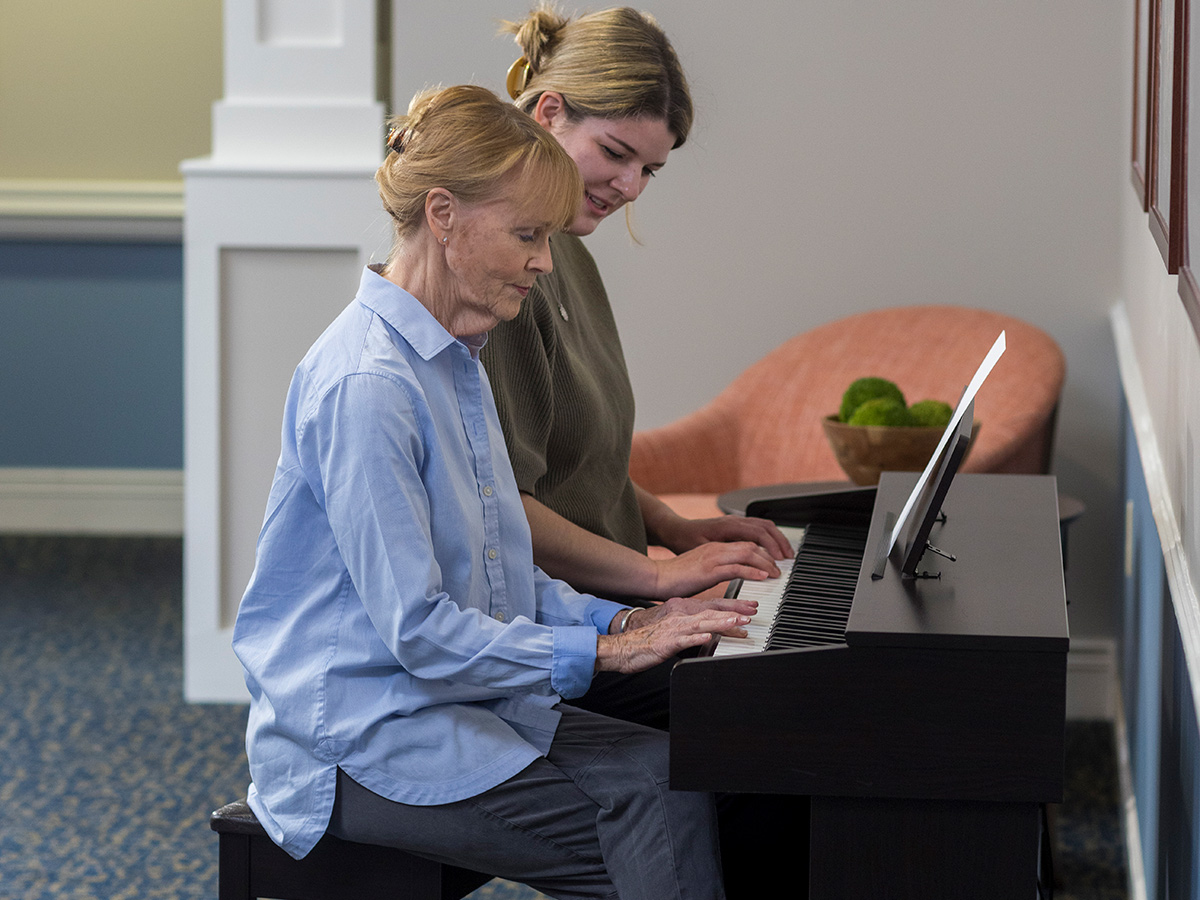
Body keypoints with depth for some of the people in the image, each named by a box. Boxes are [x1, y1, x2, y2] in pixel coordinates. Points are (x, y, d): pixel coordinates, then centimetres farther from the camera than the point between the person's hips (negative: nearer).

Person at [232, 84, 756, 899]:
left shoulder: (456, 362, 14)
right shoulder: (367, 386, -19)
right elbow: (416, 629, -22)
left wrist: (624, 619, 3)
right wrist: (604, 648, -17)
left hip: (473, 704, 9)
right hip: (364, 746, -9)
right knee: (669, 824, -22)